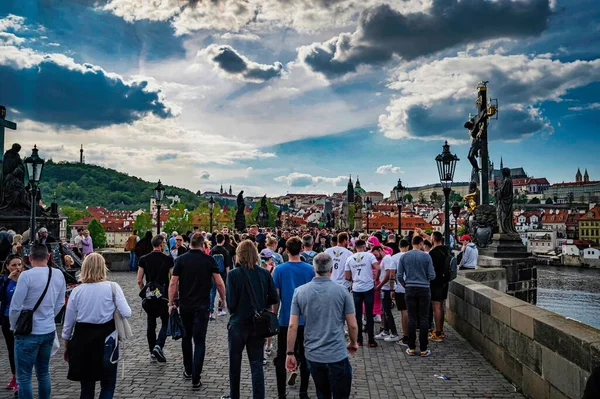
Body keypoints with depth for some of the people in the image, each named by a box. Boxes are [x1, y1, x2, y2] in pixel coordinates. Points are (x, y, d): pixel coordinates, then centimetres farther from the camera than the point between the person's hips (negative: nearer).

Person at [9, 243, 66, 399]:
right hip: (49, 331, 6)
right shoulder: (58, 275, -1)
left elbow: (15, 306, -13)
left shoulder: (27, 275, -18)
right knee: (44, 372, 18)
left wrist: (14, 326, 4)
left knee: (24, 377, 5)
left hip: (28, 333, -5)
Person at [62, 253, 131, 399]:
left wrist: (67, 346, 17)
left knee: (86, 386, 17)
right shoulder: (112, 287, -10)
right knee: (108, 384, 12)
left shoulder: (77, 290, -2)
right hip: (105, 339, -3)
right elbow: (126, 313, -14)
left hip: (82, 339, 3)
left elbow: (68, 323, 4)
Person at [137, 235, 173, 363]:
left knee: (151, 324, 11)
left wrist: (145, 292, 15)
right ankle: (159, 345, -11)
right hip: (164, 295, -3)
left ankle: (153, 353, 17)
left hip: (149, 296, 3)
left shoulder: (144, 259, 0)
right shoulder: (168, 259, -9)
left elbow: (139, 281, 0)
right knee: (165, 322, 9)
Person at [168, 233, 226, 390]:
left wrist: (171, 303, 4)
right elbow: (219, 283, -6)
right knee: (199, 341, 1)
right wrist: (224, 299, 8)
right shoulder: (209, 260, -5)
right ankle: (195, 379, -1)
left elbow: (173, 284, -4)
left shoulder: (181, 259, -2)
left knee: (186, 337, 20)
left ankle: (188, 371, 32)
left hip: (185, 305, 2)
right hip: (202, 306, -2)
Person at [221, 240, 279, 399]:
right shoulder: (264, 273, -4)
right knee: (257, 364, 9)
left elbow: (230, 303, -13)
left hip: (238, 324, -2)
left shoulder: (233, 274, -13)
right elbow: (274, 298, -2)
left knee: (235, 363, 17)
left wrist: (233, 311, 8)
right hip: (258, 324, 2)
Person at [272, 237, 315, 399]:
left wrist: (274, 315, 8)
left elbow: (276, 296, -5)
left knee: (281, 357, 10)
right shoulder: (310, 269, -6)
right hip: (305, 319, 1)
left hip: (285, 319, -1)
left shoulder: (279, 269, -9)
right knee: (304, 356, 13)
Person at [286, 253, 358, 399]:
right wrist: (354, 343, 15)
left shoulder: (300, 291, -4)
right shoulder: (342, 291, -8)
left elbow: (292, 326, -5)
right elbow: (353, 325, -3)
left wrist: (290, 353, 4)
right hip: (337, 355, -3)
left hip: (312, 355, 3)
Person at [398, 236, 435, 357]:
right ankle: (423, 349, 7)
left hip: (410, 289, 2)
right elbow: (432, 276, -5)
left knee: (411, 318, 6)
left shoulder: (404, 256, 1)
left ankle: (411, 348, 9)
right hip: (424, 289, -2)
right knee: (424, 319, 3)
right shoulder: (426, 256, -5)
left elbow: (399, 276, 2)